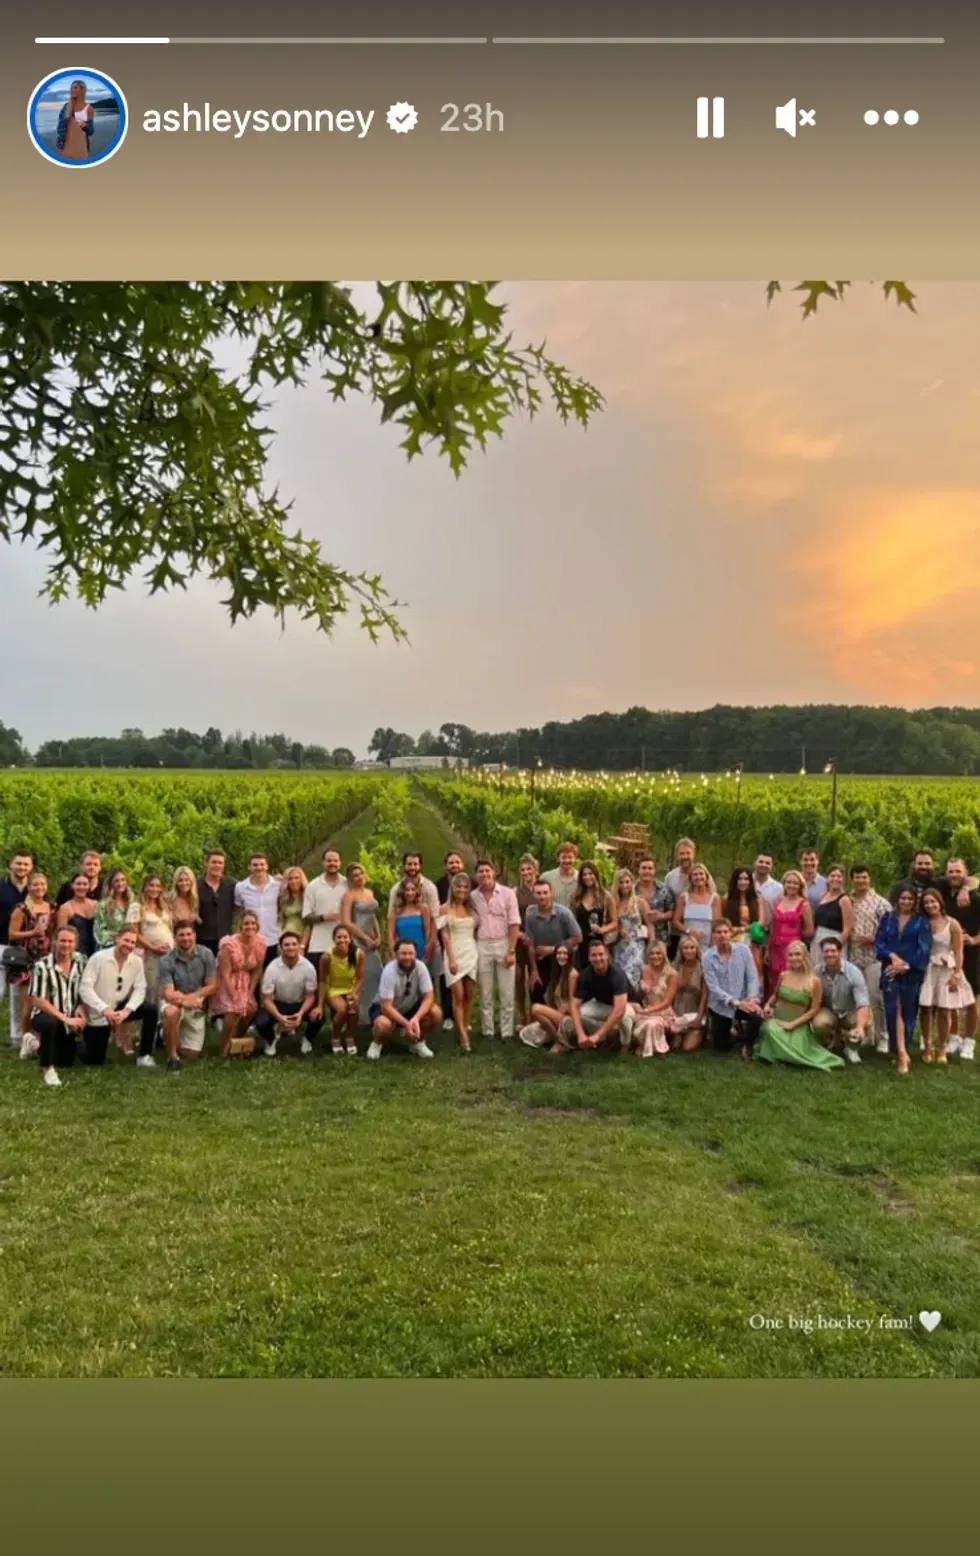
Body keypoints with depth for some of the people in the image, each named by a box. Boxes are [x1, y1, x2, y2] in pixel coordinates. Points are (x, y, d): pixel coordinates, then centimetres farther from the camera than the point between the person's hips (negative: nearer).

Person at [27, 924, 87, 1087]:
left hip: (70, 1019, 5)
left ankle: (37, 1045, 43)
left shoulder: (81, 961, -6)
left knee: (66, 1062, 15)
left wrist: (81, 1008, -14)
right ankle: (48, 1069, -21)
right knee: (50, 1023, -41)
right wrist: (65, 1018, -29)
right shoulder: (42, 966, -21)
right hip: (45, 1015, -5)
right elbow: (38, 1000, -23)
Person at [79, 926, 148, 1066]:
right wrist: (105, 1009, -34)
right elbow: (85, 988, -23)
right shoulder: (98, 958, -19)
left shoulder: (137, 961, -8)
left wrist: (127, 1010, -26)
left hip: (118, 1008, 3)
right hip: (97, 1014, -3)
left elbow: (140, 989, -8)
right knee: (94, 1061, 0)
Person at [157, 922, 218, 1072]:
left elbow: (212, 986, -9)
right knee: (172, 1012, -40)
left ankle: (172, 1039, 37)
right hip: (174, 1002, -2)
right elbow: (168, 993, -24)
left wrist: (192, 997, -24)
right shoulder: (166, 960, -19)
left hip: (197, 1007, 2)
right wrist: (183, 1000, -45)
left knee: (192, 1054, 1)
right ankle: (172, 1057, -20)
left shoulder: (206, 954, -13)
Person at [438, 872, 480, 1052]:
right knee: (458, 996, -8)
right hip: (454, 955, -4)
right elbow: (445, 936, -6)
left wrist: (478, 955, 6)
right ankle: (463, 1037, -10)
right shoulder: (446, 909, -1)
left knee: (469, 997, 3)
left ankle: (464, 1031, 10)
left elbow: (476, 932, 14)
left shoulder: (471, 908, 10)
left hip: (472, 954, 4)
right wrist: (451, 959, -13)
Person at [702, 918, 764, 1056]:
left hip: (743, 1001, 0)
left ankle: (748, 1045, -1)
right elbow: (713, 987, -16)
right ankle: (730, 1029, 43)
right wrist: (736, 1002, -25)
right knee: (721, 1047, 7)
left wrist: (752, 998, -25)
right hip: (720, 1006, 0)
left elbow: (752, 978, -7)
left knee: (757, 1016, -34)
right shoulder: (708, 956, -12)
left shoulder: (743, 950, -8)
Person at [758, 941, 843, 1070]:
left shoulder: (815, 981, -10)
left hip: (798, 1024, -2)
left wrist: (793, 1024, -16)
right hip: (777, 1018, 2)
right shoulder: (783, 975, 0)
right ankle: (777, 1054, 2)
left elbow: (814, 1010, -8)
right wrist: (768, 1005, -5)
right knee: (771, 1030, -31)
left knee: (795, 1049, -28)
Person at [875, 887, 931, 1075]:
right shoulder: (888, 918, 11)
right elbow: (879, 942, 4)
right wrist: (893, 956, -13)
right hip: (890, 970, 1)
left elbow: (924, 949, -4)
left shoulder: (922, 922, 5)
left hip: (912, 973, -1)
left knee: (908, 1011, 4)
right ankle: (901, 1052, -16)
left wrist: (906, 965, -13)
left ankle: (899, 1051, 17)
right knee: (894, 1009, -12)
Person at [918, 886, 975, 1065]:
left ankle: (942, 1049, 17)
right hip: (925, 970, 1)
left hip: (946, 971, -1)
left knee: (944, 1011, 4)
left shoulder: (952, 924, -4)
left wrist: (956, 975, -9)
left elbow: (958, 952, -4)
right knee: (925, 1009, 0)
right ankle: (927, 1047, 14)